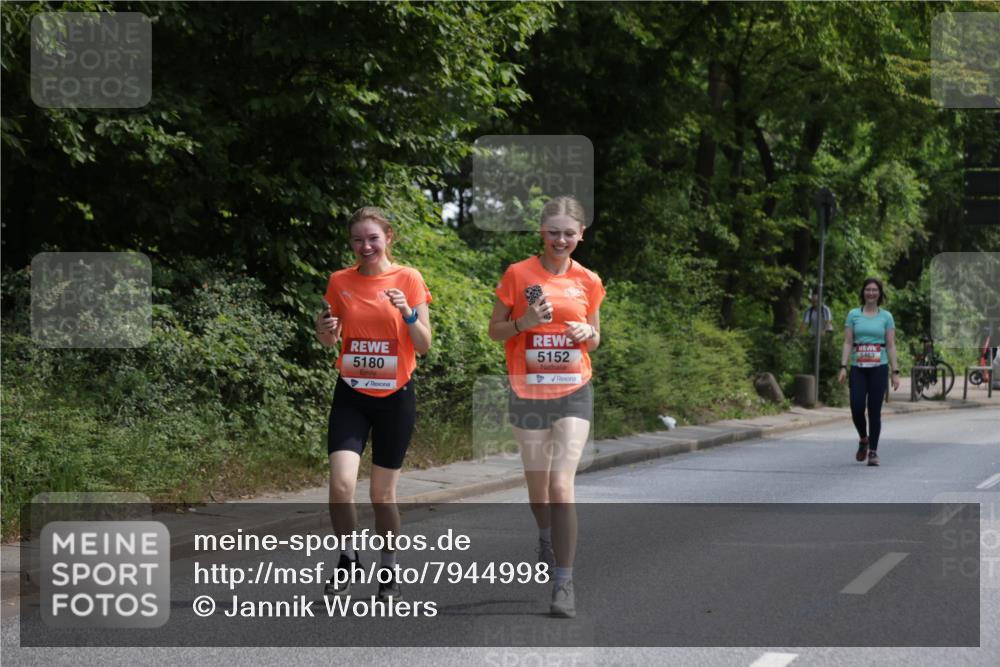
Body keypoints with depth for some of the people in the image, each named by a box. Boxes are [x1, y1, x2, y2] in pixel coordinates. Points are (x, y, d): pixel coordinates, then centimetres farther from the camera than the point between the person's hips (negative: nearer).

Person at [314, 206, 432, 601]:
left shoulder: (409, 279, -4)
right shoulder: (340, 282, 2)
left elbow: (424, 346, -3)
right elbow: (330, 342, 12)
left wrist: (408, 313, -21)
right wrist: (324, 329, -10)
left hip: (395, 396, -1)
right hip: (351, 395, 1)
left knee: (383, 493, 4)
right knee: (341, 484, -16)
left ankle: (389, 570, 23)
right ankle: (348, 559, 6)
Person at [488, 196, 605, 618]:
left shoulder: (588, 282, 4)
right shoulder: (518, 274, -2)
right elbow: (495, 331, 2)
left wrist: (588, 334, -7)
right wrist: (524, 322, -17)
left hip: (573, 393, 0)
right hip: (528, 393, 0)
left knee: (562, 485, -13)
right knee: (537, 483, 13)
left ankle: (564, 583, -10)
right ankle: (546, 540, 45)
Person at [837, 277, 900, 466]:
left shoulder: (886, 316, 6)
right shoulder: (853, 315, 7)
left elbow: (891, 346, 5)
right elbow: (848, 343, 4)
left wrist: (895, 372, -1)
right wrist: (843, 367, -6)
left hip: (879, 368, -1)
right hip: (858, 368, 1)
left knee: (875, 410, -2)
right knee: (856, 408, -7)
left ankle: (873, 451, 7)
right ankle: (863, 440, 22)